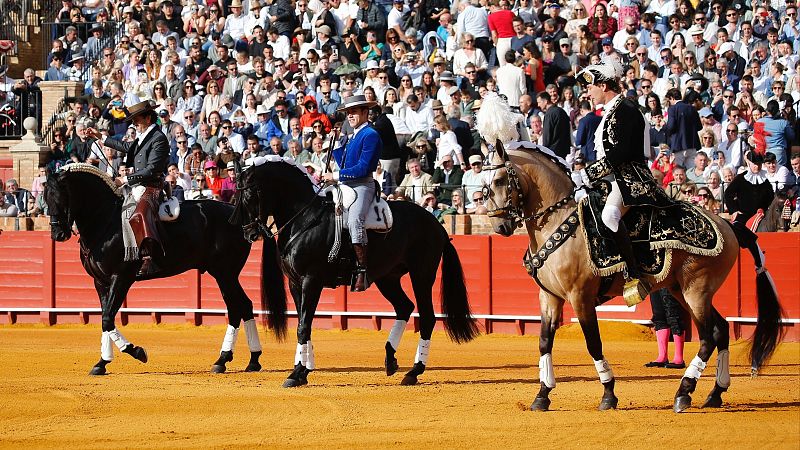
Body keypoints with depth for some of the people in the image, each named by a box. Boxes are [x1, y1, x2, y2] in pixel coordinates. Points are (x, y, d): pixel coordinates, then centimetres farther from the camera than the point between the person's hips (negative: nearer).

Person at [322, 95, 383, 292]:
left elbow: (363, 168, -15)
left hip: (362, 185, -11)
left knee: (354, 220, -32)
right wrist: (338, 143, 17)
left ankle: (362, 270, -34)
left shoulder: (370, 135, -6)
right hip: (346, 185, 11)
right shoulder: (354, 136, 23)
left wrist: (336, 176, -12)